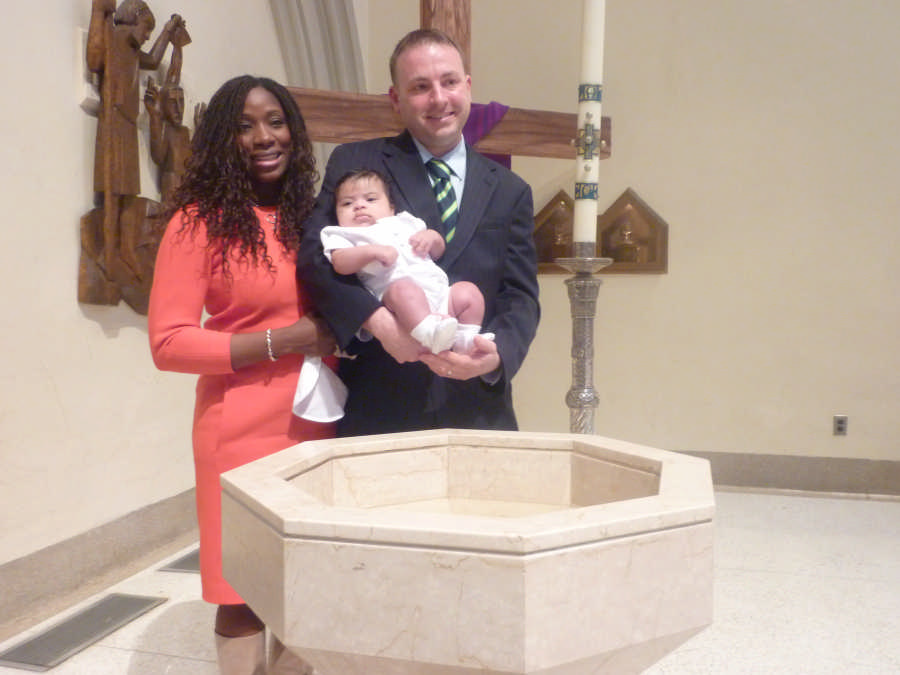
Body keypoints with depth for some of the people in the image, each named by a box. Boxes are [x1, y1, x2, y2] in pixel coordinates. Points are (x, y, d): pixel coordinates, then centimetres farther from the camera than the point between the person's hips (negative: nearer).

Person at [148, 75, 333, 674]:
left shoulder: (312, 216, 10)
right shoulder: (199, 220, -5)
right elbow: (168, 343, -10)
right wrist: (279, 343, -15)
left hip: (316, 424, 5)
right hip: (242, 429, -4)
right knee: (244, 594, 6)